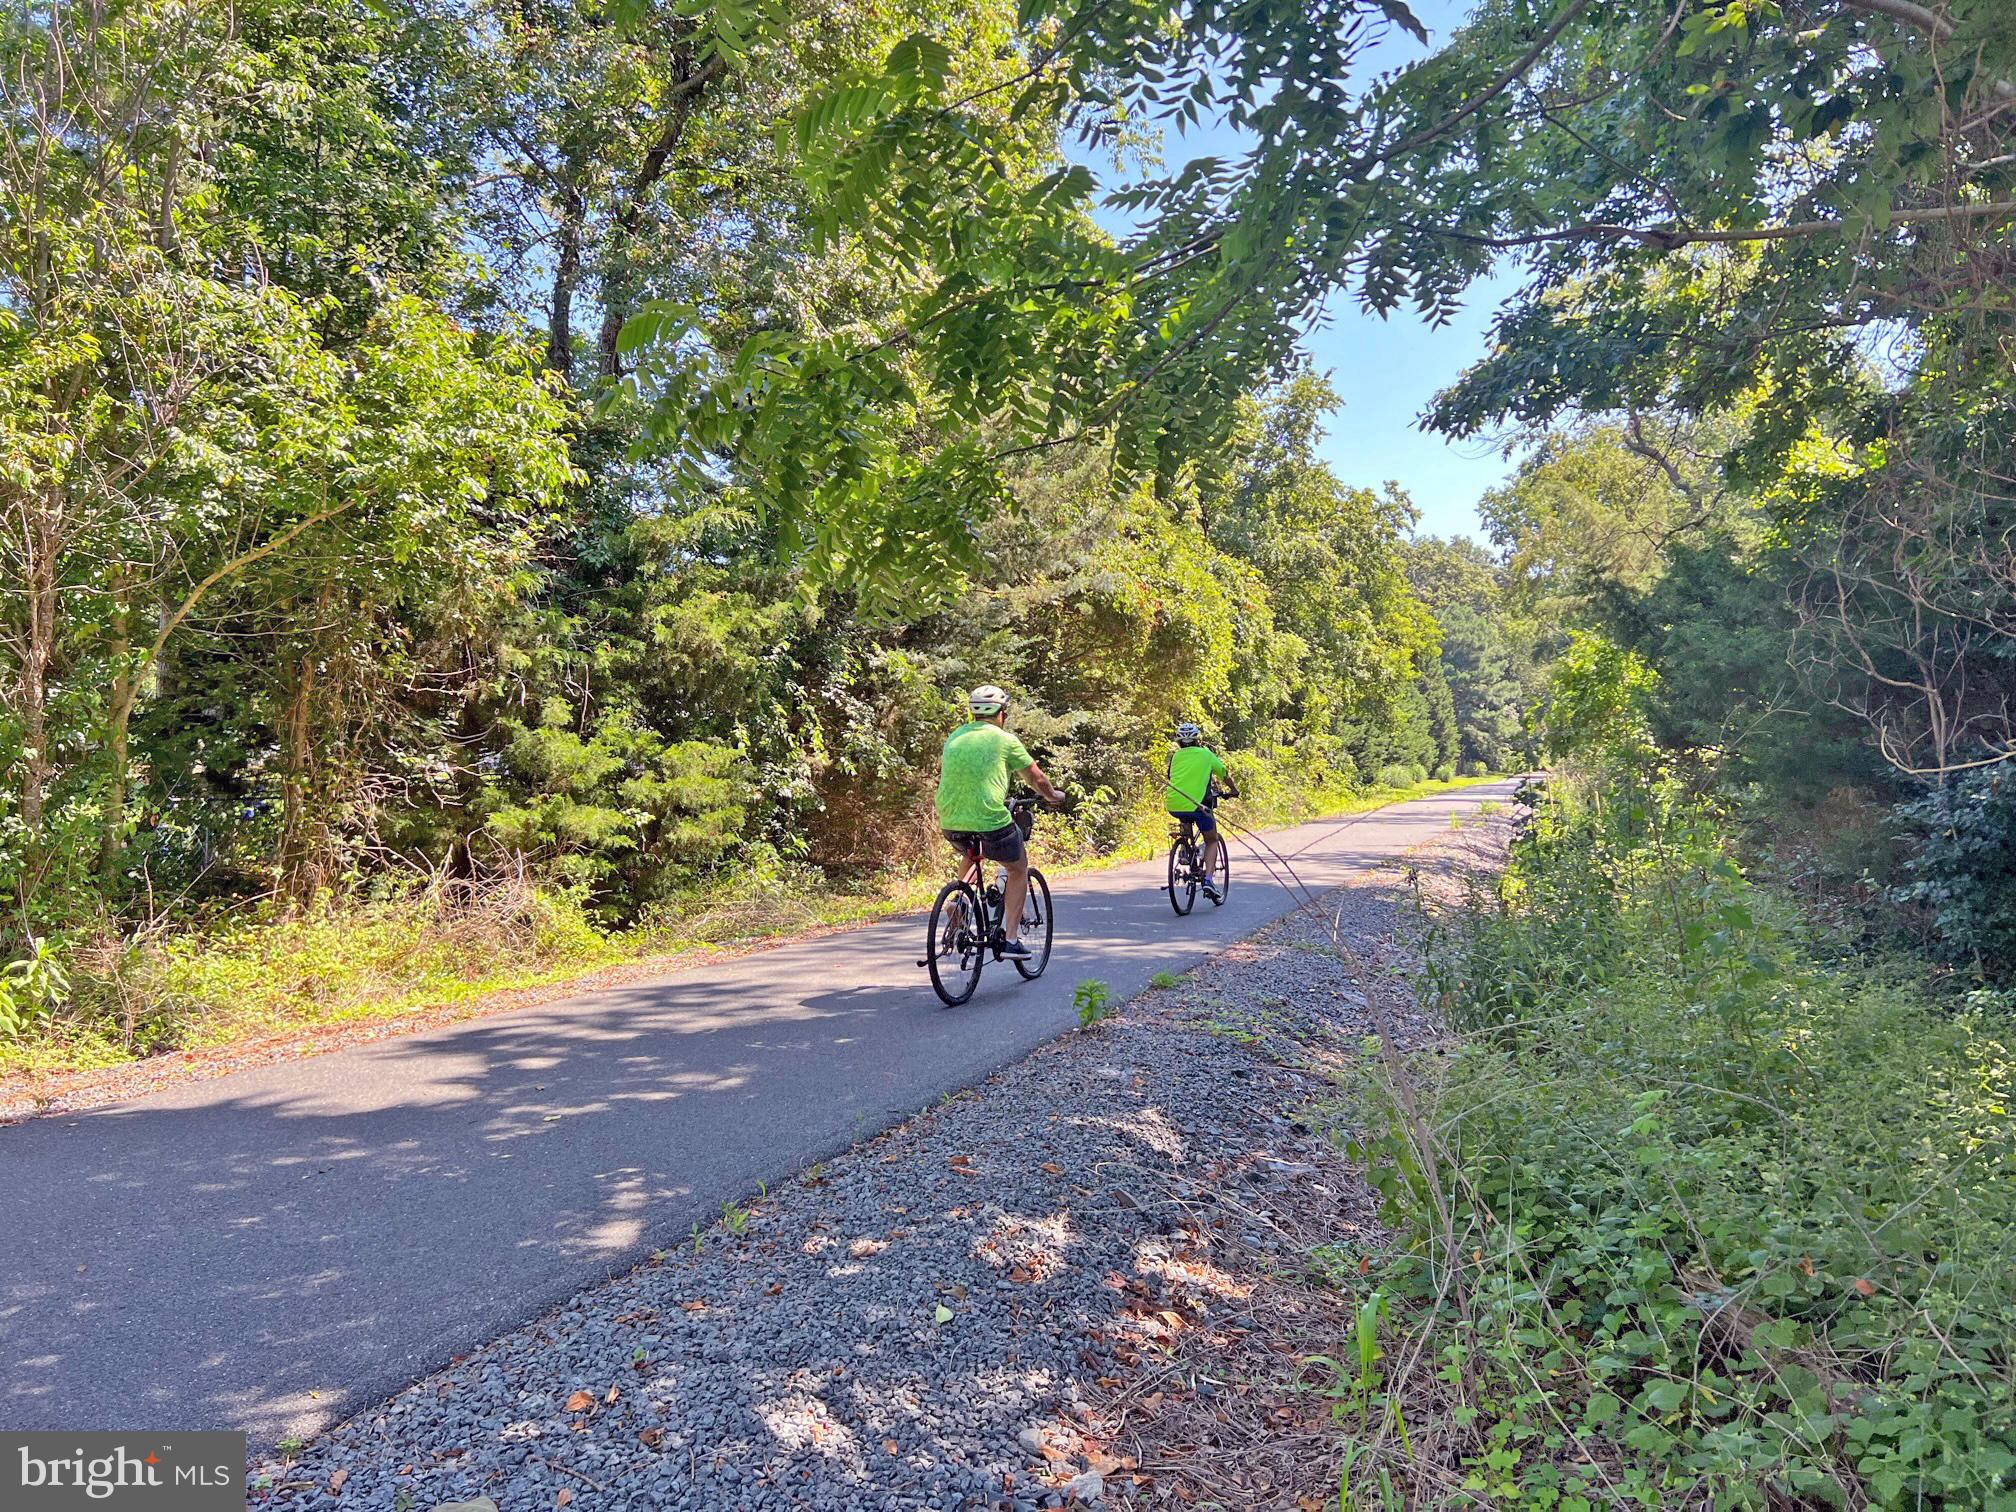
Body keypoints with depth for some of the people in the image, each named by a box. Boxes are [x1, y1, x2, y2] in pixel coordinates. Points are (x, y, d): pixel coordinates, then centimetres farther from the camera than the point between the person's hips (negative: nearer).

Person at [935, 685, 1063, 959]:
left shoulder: (955, 737, 12)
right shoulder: (1005, 740, -1)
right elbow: (1036, 778, 9)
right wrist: (1052, 796, 29)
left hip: (950, 824, 5)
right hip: (990, 821, -5)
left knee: (974, 854, 38)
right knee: (1018, 869, 19)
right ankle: (1011, 939, 13)